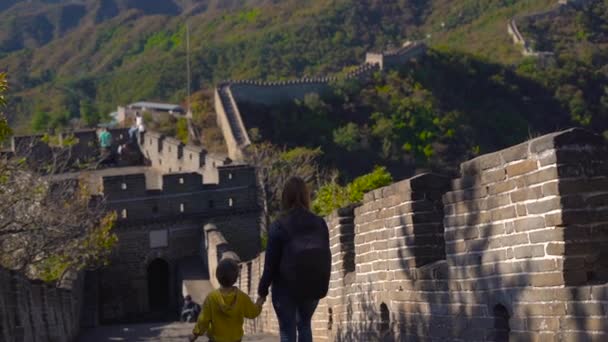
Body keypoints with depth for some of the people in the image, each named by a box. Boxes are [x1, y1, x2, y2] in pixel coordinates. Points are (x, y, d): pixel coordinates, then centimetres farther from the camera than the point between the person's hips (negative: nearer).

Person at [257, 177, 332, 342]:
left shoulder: (279, 226, -13)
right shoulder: (319, 223, -1)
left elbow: (271, 262, -11)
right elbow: (326, 257, 4)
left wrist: (262, 290, -1)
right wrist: (322, 285, 15)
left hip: (286, 288, -4)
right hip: (314, 287, 4)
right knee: (304, 325, 24)